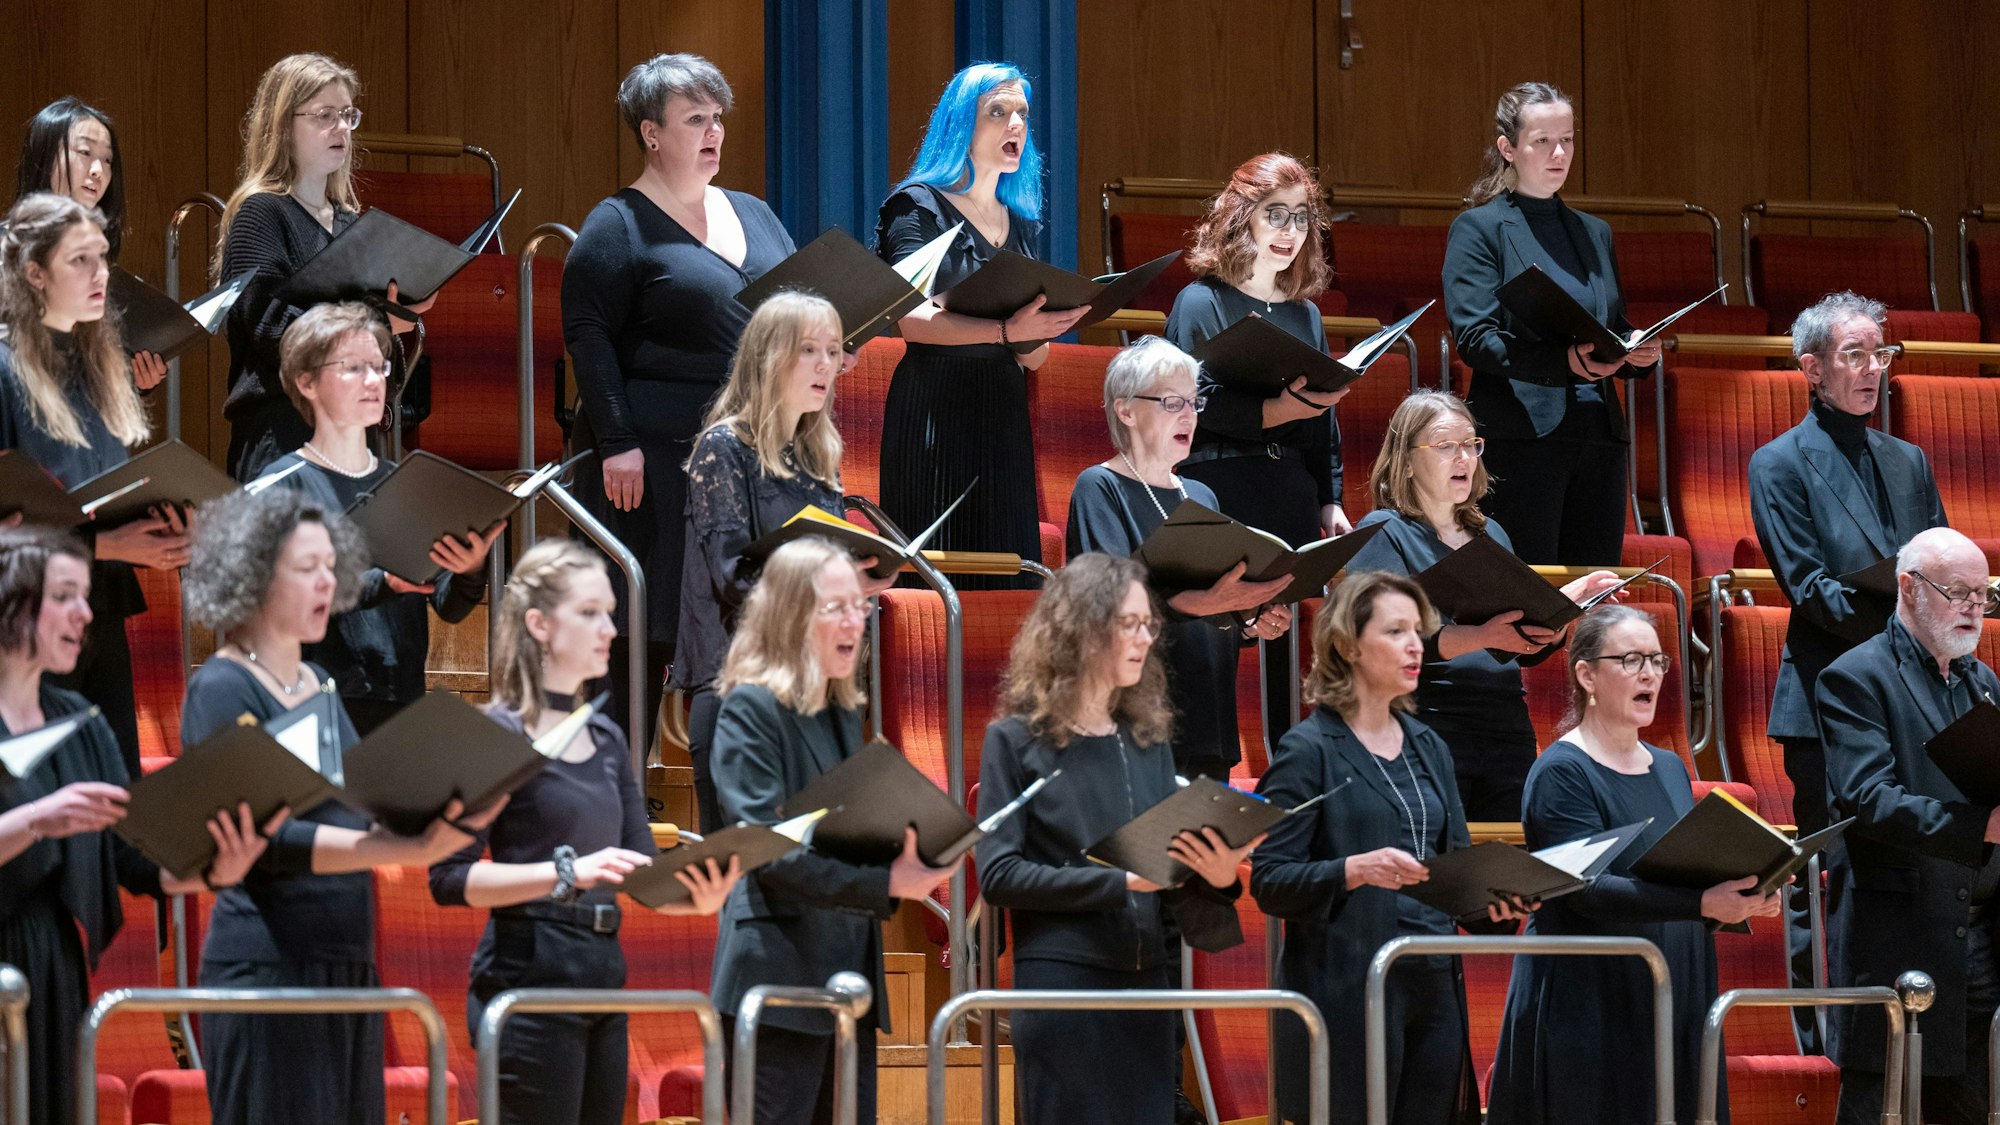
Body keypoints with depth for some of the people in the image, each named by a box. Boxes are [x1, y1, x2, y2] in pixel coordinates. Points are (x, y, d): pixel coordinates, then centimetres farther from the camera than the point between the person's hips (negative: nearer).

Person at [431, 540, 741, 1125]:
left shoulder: (606, 740, 16)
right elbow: (449, 878, -14)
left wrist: (699, 896, -10)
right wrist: (567, 873, -24)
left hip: (602, 979, 8)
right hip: (529, 983, -8)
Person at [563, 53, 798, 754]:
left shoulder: (755, 217, 17)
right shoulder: (619, 227, -3)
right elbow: (588, 335, -9)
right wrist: (617, 443, -16)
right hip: (657, 455, -6)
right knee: (645, 625, -4)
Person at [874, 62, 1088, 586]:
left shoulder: (1020, 223, 17)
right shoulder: (919, 207, -2)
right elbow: (910, 317, -17)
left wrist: (1038, 331, -6)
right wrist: (1004, 331, -30)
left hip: (1004, 415, 6)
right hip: (935, 412, -6)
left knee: (1006, 579, 1)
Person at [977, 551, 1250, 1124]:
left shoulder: (1148, 742, 13)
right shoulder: (1017, 742, -2)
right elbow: (998, 876, -10)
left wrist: (1217, 878, -9)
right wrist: (1118, 881, -17)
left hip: (1148, 990, 5)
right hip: (1060, 989, -5)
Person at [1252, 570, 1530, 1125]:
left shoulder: (1428, 747, 17)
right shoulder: (1310, 750, -5)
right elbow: (1268, 880, -11)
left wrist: (1495, 901, -3)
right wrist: (1356, 871, -27)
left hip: (1435, 989, 7)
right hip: (1348, 990, -7)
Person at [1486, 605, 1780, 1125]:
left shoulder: (1669, 769, 16)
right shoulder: (1562, 773, -9)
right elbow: (1588, 891, -21)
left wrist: (1742, 898, -5)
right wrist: (1702, 903, -31)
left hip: (1673, 1009, 7)